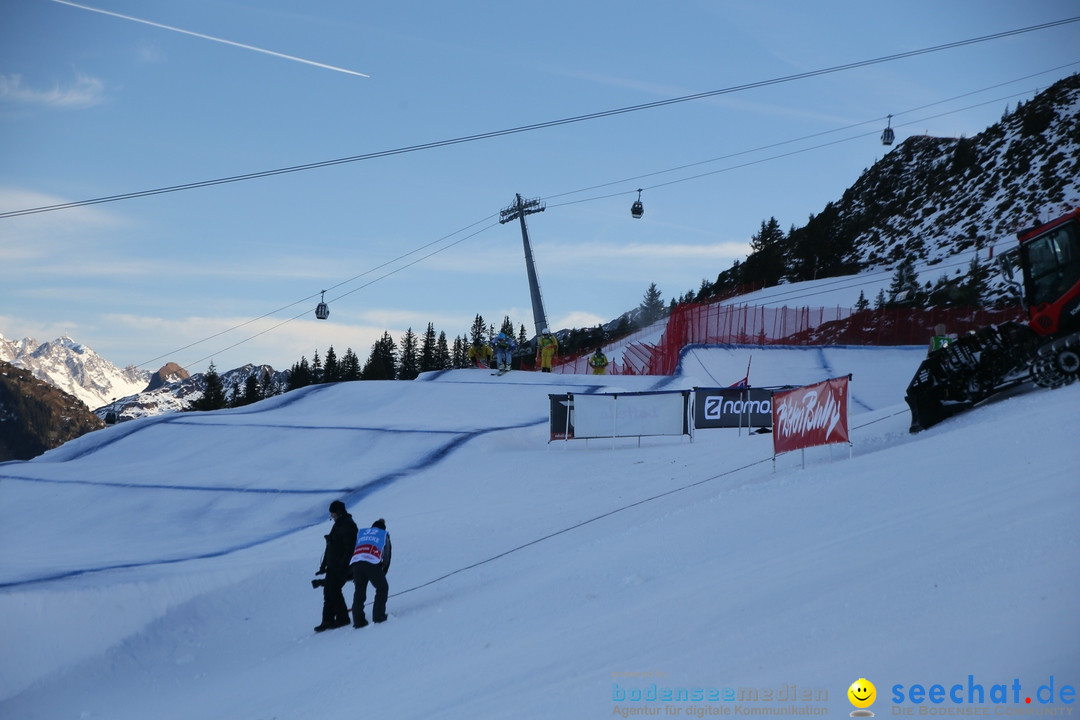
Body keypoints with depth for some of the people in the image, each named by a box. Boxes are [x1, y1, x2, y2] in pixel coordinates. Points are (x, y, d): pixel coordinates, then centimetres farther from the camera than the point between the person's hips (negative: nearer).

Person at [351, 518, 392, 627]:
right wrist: (383, 573, 33)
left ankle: (358, 621, 7)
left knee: (359, 591, 13)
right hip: (373, 563, -3)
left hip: (356, 562, 3)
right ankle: (378, 616, 7)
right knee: (382, 588, 15)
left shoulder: (361, 533, 33)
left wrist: (353, 575, 30)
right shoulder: (384, 535, 28)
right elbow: (387, 557, 24)